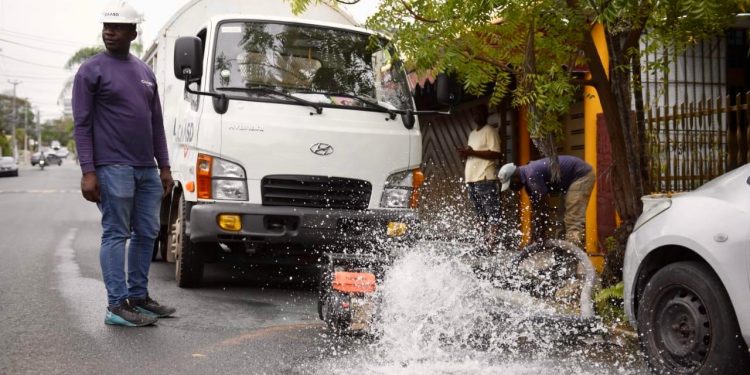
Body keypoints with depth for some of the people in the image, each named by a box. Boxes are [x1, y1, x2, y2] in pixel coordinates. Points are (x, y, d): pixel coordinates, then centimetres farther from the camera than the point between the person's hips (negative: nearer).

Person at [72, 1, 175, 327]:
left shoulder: (145, 72, 16)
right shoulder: (92, 70, -2)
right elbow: (82, 124, -6)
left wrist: (164, 167, 13)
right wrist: (88, 172, -14)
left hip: (147, 169, 7)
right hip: (113, 168, -6)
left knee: (147, 234, 9)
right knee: (116, 234, -5)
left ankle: (138, 296, 18)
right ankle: (117, 305, -2)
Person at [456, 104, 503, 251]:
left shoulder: (490, 131, -1)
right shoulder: (472, 134, 24)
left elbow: (495, 154, -13)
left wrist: (472, 152, -16)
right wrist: (465, 153, 7)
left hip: (485, 179, -9)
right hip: (472, 179, 9)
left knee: (492, 213, -11)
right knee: (481, 214, 8)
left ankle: (490, 244, -16)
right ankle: (487, 242, 10)